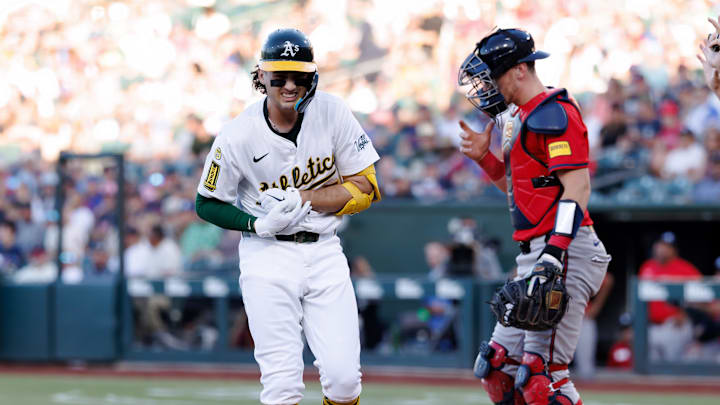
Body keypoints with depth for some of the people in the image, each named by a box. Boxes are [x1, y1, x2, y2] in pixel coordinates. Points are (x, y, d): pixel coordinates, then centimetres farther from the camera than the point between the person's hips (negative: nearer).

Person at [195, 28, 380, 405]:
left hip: (324, 251, 2)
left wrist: (303, 198, -13)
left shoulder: (332, 113, -5)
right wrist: (259, 224, -15)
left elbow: (364, 188, -1)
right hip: (268, 256, -2)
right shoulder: (238, 135, -10)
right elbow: (207, 204, 2)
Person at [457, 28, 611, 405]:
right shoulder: (521, 117, 20)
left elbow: (577, 188, -20)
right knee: (498, 367, 12)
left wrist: (552, 258, -29)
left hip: (565, 250, -11)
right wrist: (484, 157, 12)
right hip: (534, 255, 11)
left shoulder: (554, 114, -11)